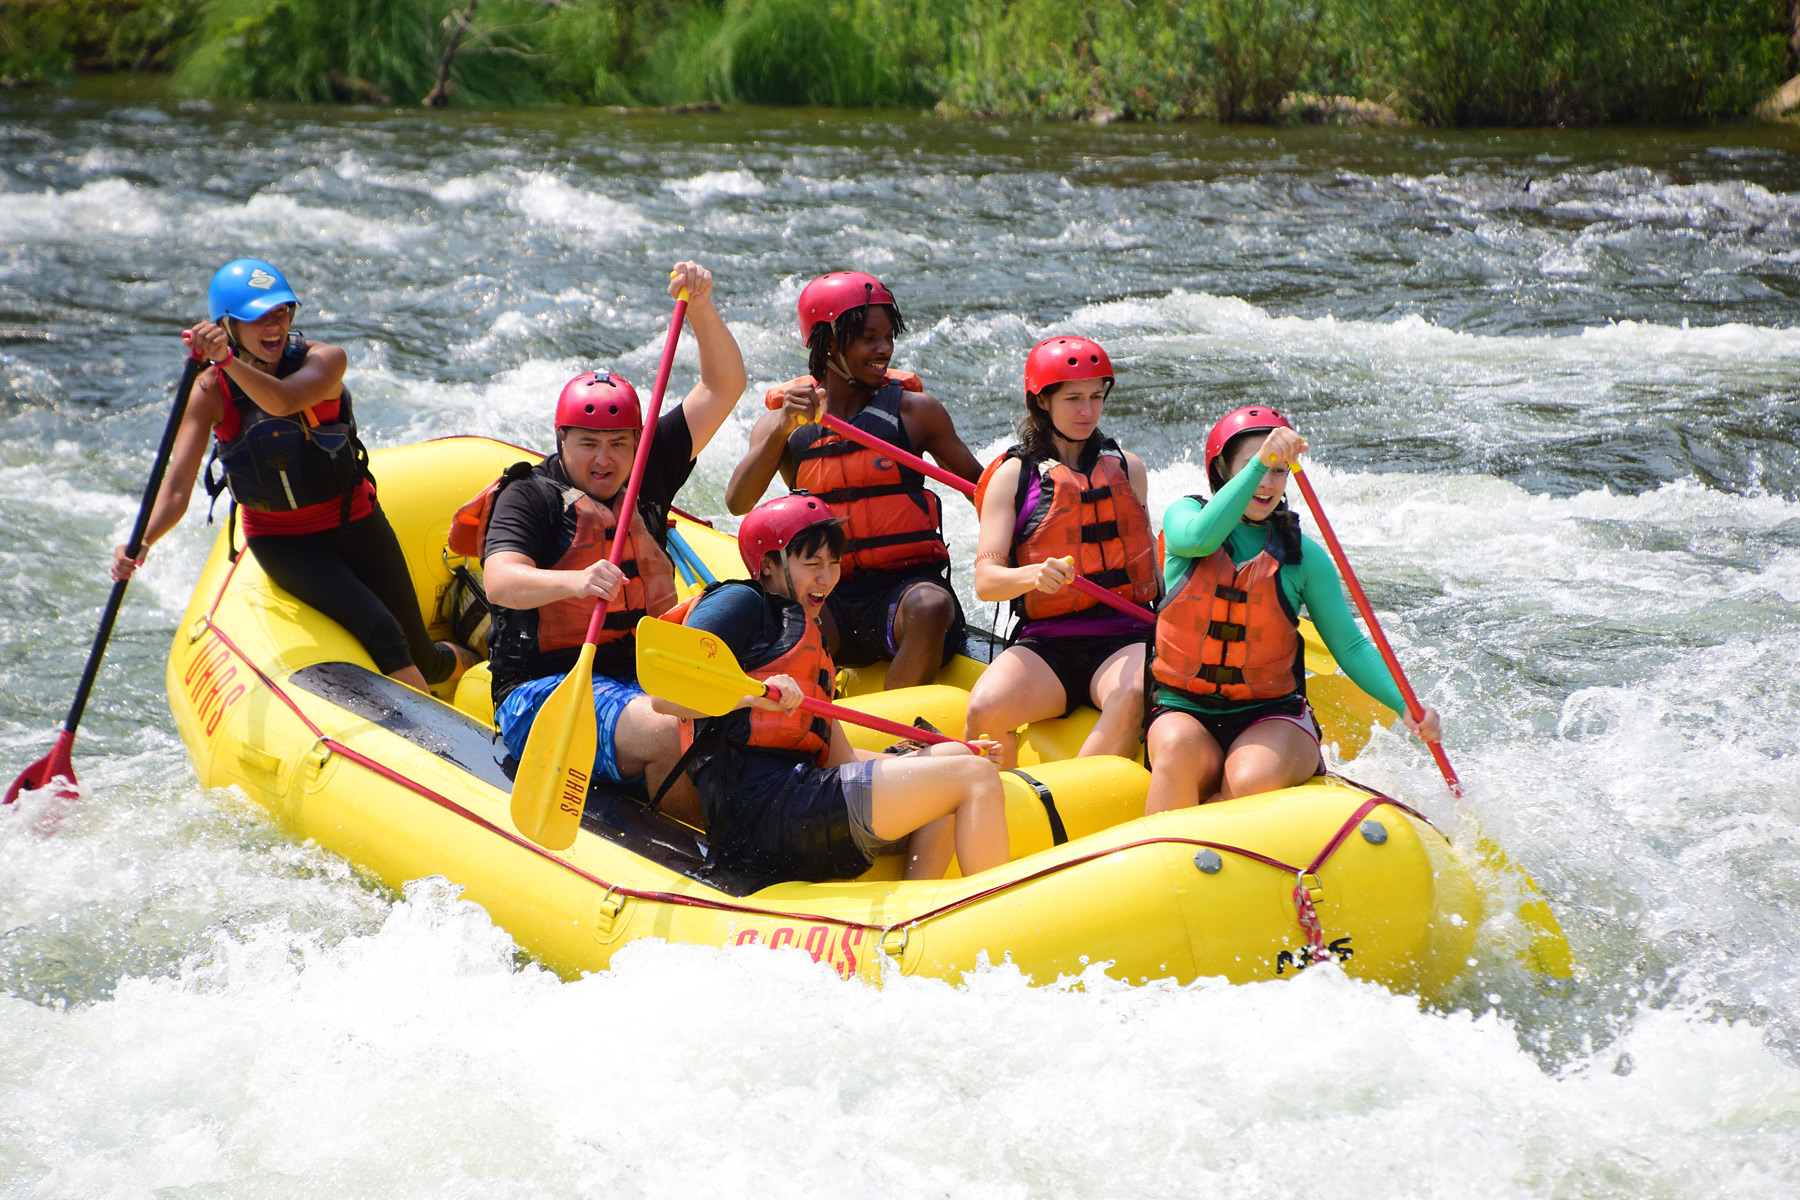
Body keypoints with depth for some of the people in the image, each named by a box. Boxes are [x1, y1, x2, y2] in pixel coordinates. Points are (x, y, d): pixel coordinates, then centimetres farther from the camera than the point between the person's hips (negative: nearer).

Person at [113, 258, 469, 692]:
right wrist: (142, 542, -41)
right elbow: (176, 489, -22)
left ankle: (465, 662, 45)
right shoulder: (210, 393, -14)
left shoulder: (324, 361, -16)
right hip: (281, 541, -1)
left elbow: (284, 402, -39)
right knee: (380, 634, -26)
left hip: (355, 523, 1)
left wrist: (228, 361, -56)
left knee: (424, 660, 9)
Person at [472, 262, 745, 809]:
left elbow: (723, 388, 12)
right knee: (667, 733, -33)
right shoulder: (530, 495, -2)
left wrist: (701, 309, -5)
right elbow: (499, 582, -21)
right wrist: (574, 582, -41)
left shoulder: (648, 473, 15)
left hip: (645, 680, 6)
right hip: (545, 693, -5)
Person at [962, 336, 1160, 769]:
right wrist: (1034, 574, -27)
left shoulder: (1127, 468, 15)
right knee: (985, 709, -32)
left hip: (1124, 639, 1)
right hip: (1044, 642, -1)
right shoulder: (1012, 476, 5)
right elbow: (985, 580, -5)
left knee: (1134, 696, -36)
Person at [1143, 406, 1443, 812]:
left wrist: (1406, 705, -11)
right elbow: (1199, 538, -24)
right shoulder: (1183, 516, 1)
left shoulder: (1303, 555, 3)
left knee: (1254, 779, -32)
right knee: (1181, 748, -35)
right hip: (1185, 712, -1)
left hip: (1272, 717, 1)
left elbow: (1349, 645, 4)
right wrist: (1259, 462, -32)